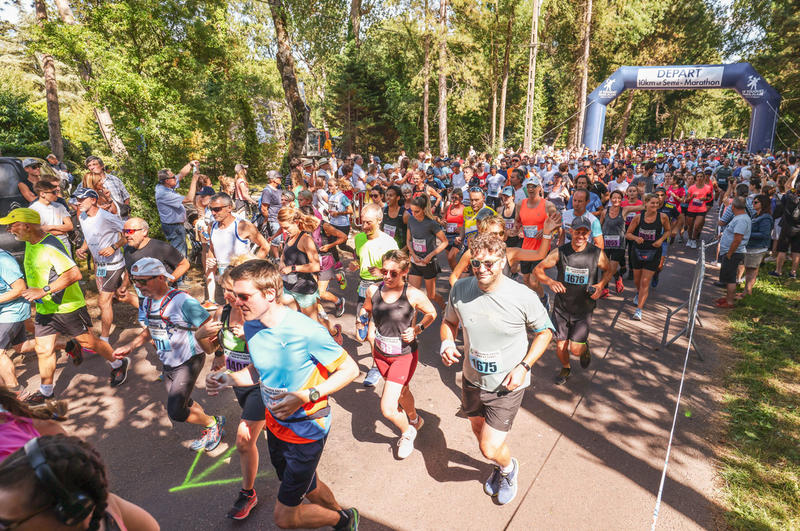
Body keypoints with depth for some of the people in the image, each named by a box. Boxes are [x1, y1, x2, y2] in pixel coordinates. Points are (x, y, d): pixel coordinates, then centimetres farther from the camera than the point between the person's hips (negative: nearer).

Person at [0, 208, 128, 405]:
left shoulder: (50, 246, -23)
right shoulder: (30, 243, 7)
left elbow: (74, 274, -33)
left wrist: (44, 291, -31)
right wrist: (34, 293, 19)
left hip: (67, 307, -8)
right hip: (43, 309, 8)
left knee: (89, 342, 5)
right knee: (43, 350, 12)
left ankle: (118, 364, 25)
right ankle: (46, 390, 27)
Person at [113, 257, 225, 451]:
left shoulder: (182, 300, -25)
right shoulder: (147, 303, 1)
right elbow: (150, 330, 18)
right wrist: (129, 346, 5)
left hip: (189, 362, -9)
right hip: (168, 364, 9)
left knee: (176, 412, -12)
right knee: (177, 406, 18)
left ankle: (213, 423, 15)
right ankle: (213, 428, 39)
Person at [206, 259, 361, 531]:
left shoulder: (307, 331, -29)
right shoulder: (251, 326, -7)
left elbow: (350, 369, -20)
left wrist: (305, 396, -29)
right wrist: (229, 378, -11)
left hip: (307, 429, -7)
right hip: (275, 424, 7)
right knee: (308, 488, 27)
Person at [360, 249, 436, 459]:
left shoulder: (413, 295, -22)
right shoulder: (373, 290, -10)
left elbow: (431, 313, -3)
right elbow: (366, 309, 12)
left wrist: (417, 329, -16)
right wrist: (369, 329, 0)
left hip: (404, 355, -5)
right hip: (380, 353, 5)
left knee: (387, 408, -9)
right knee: (401, 391, 29)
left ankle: (407, 431, 25)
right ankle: (415, 420, 60)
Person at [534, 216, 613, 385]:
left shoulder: (597, 254, -8)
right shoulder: (560, 252, -10)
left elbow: (609, 270, 11)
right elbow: (538, 269, -6)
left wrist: (601, 285, -8)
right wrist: (550, 282, -26)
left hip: (583, 310, -1)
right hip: (561, 308, 1)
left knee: (575, 350, -4)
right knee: (560, 347, 8)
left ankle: (585, 347, 34)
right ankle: (565, 368, 41)